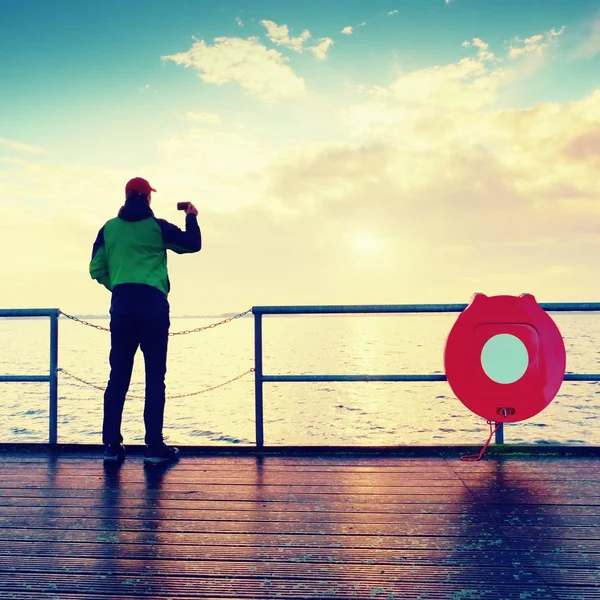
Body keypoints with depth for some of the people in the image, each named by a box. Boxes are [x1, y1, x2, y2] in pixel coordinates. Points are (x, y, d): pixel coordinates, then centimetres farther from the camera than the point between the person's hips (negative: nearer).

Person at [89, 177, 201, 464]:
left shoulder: (109, 228, 11)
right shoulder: (157, 226, 2)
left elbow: (97, 269, 11)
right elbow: (193, 244, 8)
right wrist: (191, 217, 22)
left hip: (121, 305, 3)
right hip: (153, 304, -3)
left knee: (118, 376, 8)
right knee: (155, 376, 0)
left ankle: (111, 444, 9)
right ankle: (154, 445, 1)